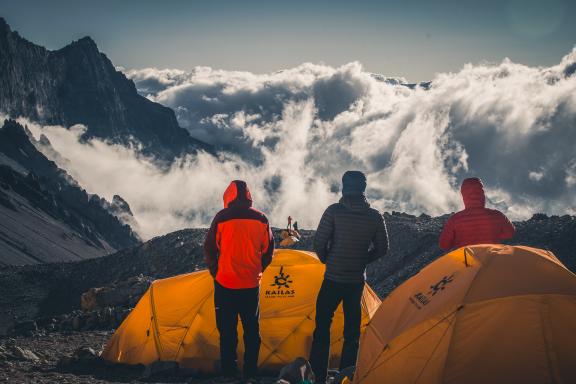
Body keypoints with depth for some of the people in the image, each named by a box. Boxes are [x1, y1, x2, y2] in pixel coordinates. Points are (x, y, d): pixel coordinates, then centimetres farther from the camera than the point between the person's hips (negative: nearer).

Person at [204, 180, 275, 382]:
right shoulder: (261, 219, -1)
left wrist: (216, 274, 11)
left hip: (225, 284, -3)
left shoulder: (221, 218, -10)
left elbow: (209, 249, -3)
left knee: (227, 330, 7)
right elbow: (268, 251, 7)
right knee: (252, 329, 13)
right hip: (251, 284, 3)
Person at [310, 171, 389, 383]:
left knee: (322, 327, 5)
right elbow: (382, 249, 6)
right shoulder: (375, 216, 0)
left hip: (333, 279, -4)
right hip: (358, 280, 4)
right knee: (352, 330, 14)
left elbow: (319, 243, -11)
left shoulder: (334, 211, -12)